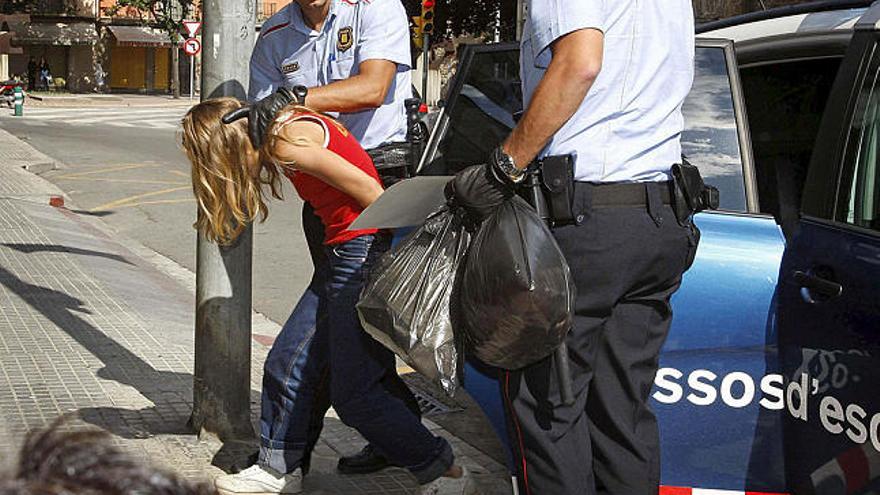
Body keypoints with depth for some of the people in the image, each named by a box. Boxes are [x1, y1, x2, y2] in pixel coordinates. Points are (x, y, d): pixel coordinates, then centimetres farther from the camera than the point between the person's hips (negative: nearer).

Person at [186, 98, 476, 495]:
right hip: (347, 255, 10)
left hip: (364, 250, -10)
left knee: (353, 393, -4)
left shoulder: (286, 141, -14)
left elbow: (367, 187, -17)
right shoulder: (288, 120, 13)